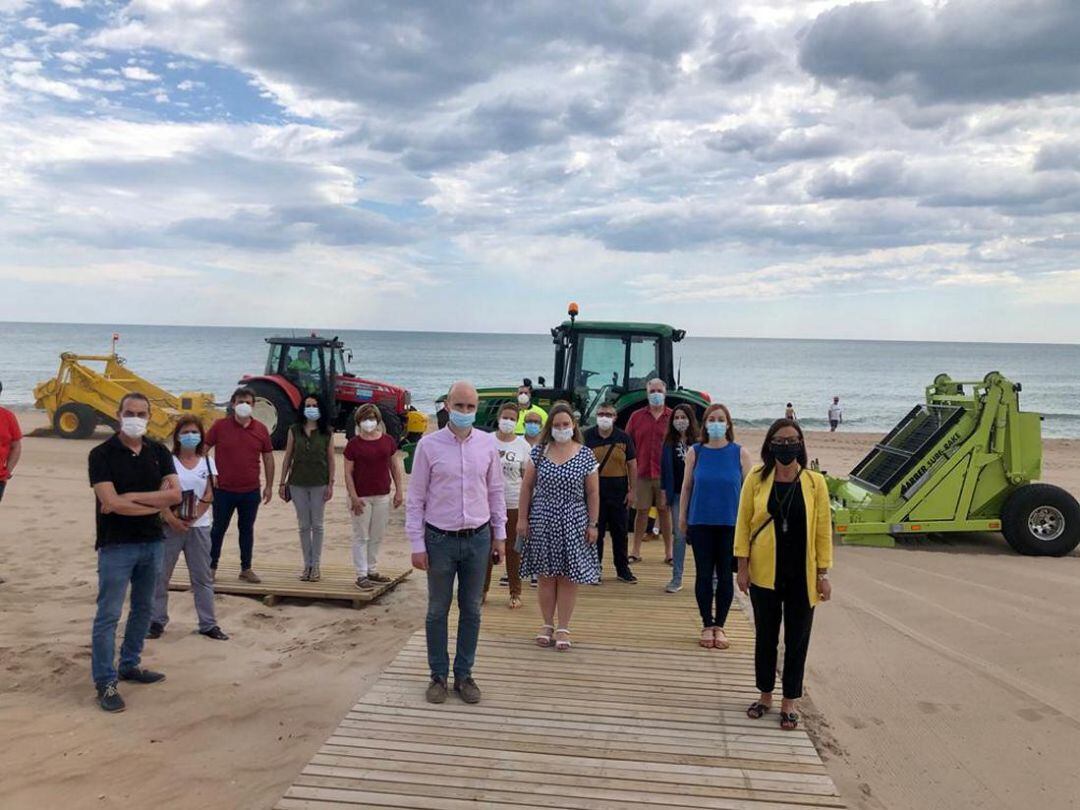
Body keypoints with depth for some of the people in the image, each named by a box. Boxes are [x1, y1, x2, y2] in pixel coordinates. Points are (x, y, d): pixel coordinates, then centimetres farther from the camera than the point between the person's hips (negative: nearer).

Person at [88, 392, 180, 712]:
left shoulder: (159, 452, 4)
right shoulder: (102, 454, -9)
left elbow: (175, 494, -7)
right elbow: (111, 503, -20)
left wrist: (130, 496, -15)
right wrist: (156, 502, -11)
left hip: (153, 542, 5)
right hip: (117, 545, -5)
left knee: (143, 608, 16)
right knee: (108, 615, -1)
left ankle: (130, 665, 31)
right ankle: (105, 682, 7)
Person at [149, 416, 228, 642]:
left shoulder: (207, 462, 6)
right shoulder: (168, 461, -1)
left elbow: (208, 496, 0)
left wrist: (193, 517, -12)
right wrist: (172, 519, -17)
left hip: (198, 526, 2)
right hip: (171, 525, -2)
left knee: (202, 577, 8)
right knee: (160, 575, 4)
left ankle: (208, 624, 14)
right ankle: (156, 621, 17)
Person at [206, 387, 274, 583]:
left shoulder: (261, 429, 1)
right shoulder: (220, 425, -5)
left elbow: (268, 457, 8)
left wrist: (269, 485, 7)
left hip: (251, 491, 2)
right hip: (223, 490, -2)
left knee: (247, 529, 12)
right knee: (219, 528, 10)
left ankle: (246, 568, 22)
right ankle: (211, 566, 24)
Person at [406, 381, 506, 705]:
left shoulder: (488, 443, 0)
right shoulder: (429, 445, -7)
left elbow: (496, 491, 9)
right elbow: (416, 498, -4)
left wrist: (499, 535, 9)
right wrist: (417, 544, -6)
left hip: (478, 538, 2)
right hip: (440, 539, -2)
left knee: (471, 610, 12)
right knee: (438, 611, 10)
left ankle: (464, 675, 26)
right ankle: (438, 676, 25)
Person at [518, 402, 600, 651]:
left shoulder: (586, 456, -2)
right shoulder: (538, 452, 1)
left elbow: (593, 493, 1)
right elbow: (527, 486, 4)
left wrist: (593, 524, -2)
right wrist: (522, 518, 1)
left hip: (573, 524, -1)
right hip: (542, 522, 1)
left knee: (568, 577, 3)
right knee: (546, 576, 8)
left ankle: (563, 628, 15)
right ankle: (547, 624, 22)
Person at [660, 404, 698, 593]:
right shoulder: (669, 443, 5)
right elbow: (665, 468, 8)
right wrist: (664, 492, 4)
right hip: (677, 494, 2)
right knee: (679, 536, 5)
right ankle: (677, 579, 12)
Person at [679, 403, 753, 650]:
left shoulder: (740, 453, -1)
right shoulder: (695, 452, 1)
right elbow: (686, 486, 6)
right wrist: (682, 518, 6)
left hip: (731, 523, -1)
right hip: (701, 523, 1)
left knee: (725, 576, 6)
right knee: (703, 575, 7)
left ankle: (719, 626, 21)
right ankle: (707, 626, 20)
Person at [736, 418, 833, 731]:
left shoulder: (815, 482, -3)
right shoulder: (756, 479, -3)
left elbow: (823, 529, 0)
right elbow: (744, 522, 0)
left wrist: (823, 573, -2)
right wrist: (742, 566, -4)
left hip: (802, 576, 0)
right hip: (764, 573, 0)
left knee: (797, 640, 8)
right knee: (766, 636, 13)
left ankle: (789, 702, 23)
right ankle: (765, 695, 30)